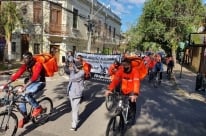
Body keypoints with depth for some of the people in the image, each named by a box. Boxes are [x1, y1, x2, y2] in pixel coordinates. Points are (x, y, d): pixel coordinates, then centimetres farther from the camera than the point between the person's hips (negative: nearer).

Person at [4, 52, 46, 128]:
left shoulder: (38, 64, -25)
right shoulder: (25, 65, -4)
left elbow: (34, 77, -37)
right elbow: (17, 74, -9)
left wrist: (24, 87, -46)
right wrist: (6, 84, -17)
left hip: (40, 83, -7)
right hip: (31, 82, 7)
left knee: (27, 95, -29)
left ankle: (38, 108, -5)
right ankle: (25, 118, 12)